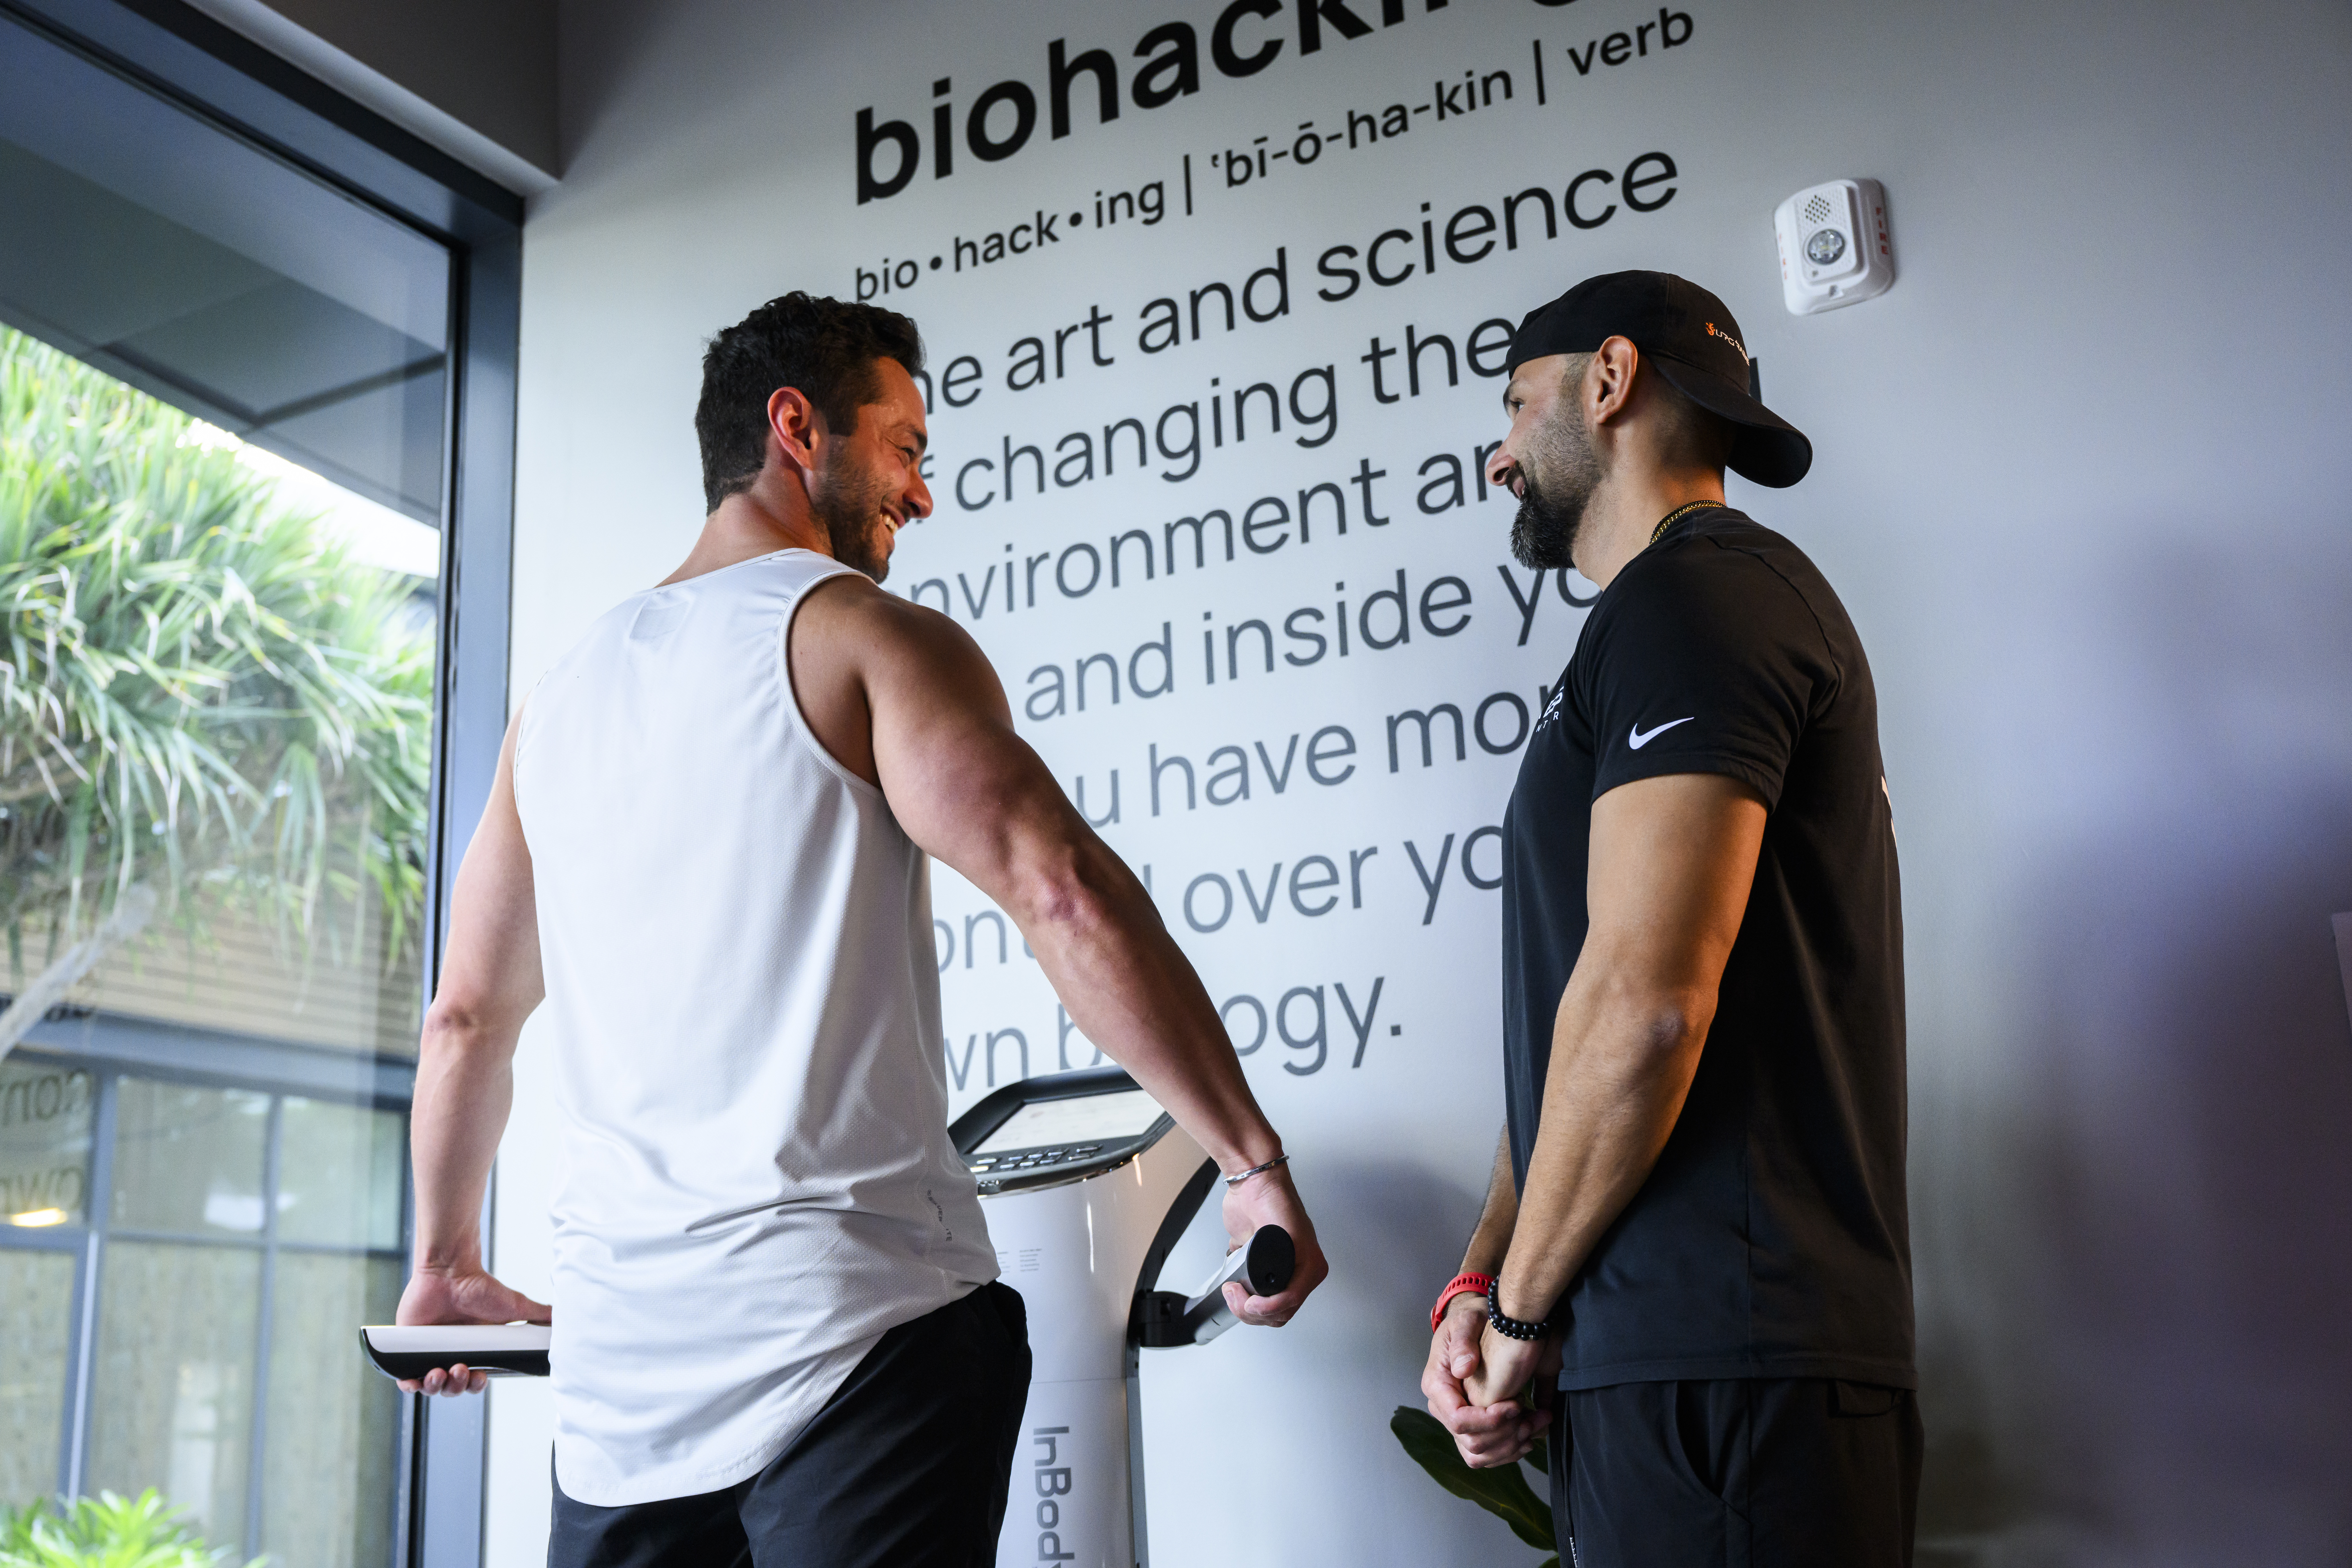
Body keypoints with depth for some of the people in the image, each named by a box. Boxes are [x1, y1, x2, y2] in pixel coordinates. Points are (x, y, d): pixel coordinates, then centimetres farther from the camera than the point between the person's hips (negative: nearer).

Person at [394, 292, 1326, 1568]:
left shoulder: (561, 694, 16)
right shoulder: (865, 636, -4)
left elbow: (466, 1018, 21)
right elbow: (1065, 896, -17)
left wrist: (448, 1263, 32)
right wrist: (1255, 1162, -14)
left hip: (618, 1356, 6)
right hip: (854, 1320, -6)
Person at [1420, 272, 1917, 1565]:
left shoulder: (1697, 595, -10)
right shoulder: (1651, 632, 22)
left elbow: (1644, 1003, -22)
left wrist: (1524, 1312, -11)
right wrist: (1482, 1285, 8)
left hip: (1724, 1362, -9)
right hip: (1667, 1361, 9)